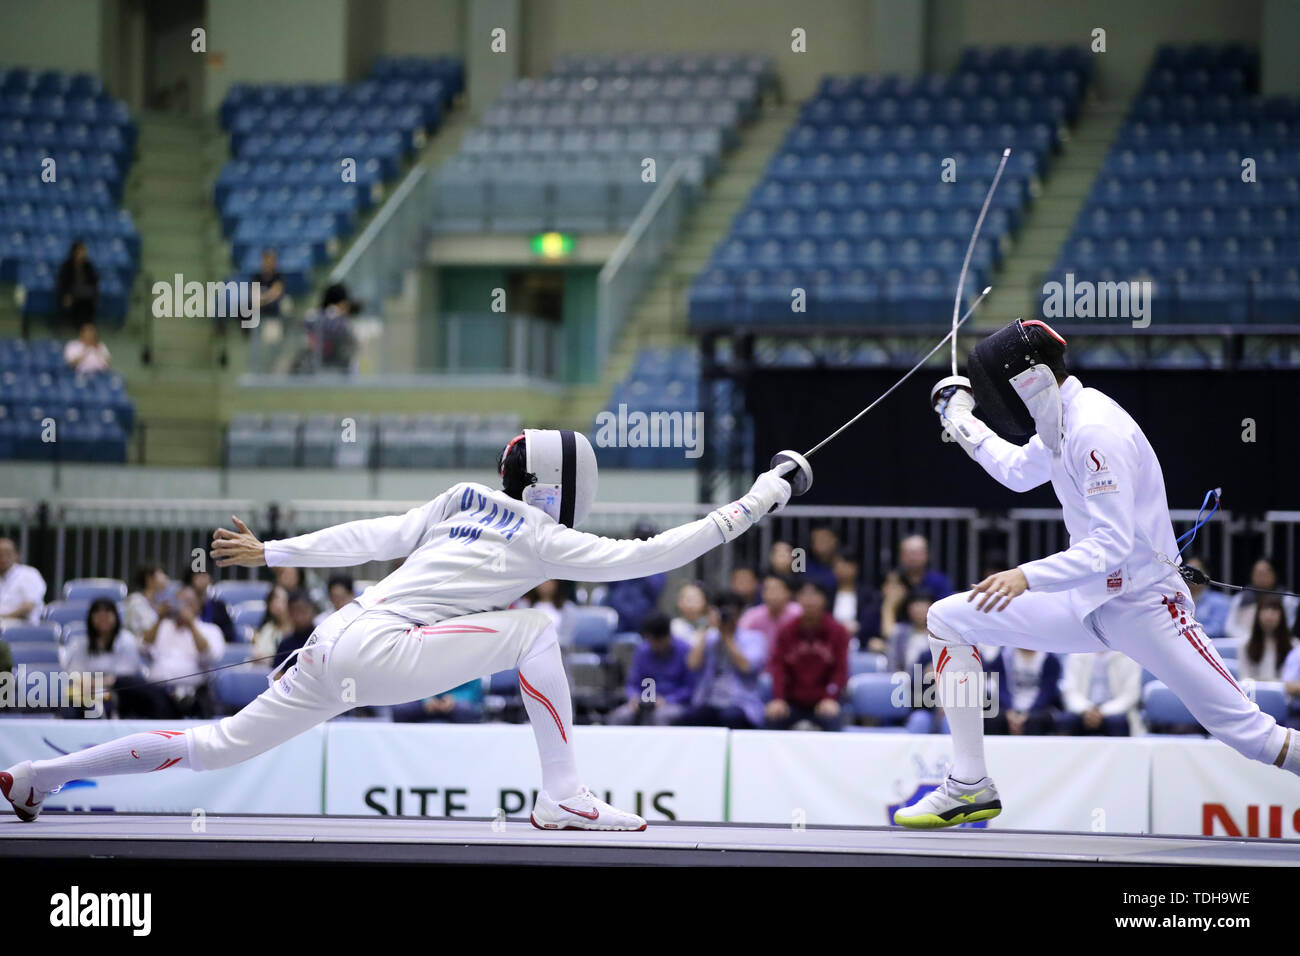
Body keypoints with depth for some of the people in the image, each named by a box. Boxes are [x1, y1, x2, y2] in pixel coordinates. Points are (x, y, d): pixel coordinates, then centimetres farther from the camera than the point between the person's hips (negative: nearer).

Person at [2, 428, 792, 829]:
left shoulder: (466, 500, 17)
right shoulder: (543, 540, -4)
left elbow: (370, 537, 15)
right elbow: (644, 557, -8)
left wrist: (268, 554, 18)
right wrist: (746, 509, -4)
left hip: (337, 648, 8)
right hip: (379, 652, -8)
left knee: (217, 750, 14)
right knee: (535, 631, -8)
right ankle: (564, 798, -12)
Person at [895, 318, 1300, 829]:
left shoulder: (1096, 430, -23)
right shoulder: (1064, 421, 5)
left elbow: (1112, 546, -30)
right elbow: (1020, 472, 29)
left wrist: (1027, 577, -40)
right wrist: (962, 422, 28)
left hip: (1145, 607, -9)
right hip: (1089, 600, 9)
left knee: (1250, 735, -13)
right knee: (946, 620, 2)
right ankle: (970, 787, 3)